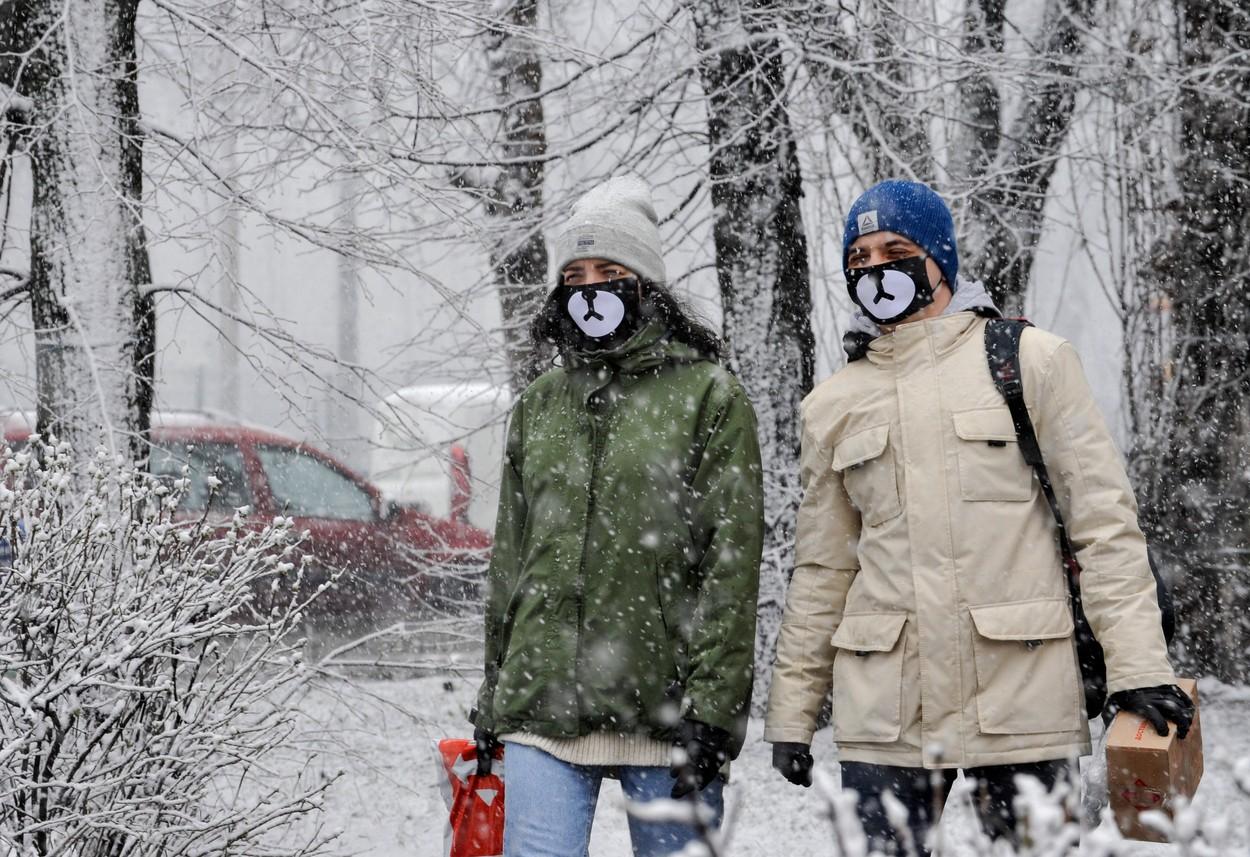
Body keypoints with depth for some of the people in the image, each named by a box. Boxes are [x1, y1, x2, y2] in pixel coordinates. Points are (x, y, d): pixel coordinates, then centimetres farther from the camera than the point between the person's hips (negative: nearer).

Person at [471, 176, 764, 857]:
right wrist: (492, 696, 17)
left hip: (663, 711, -3)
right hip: (542, 706, 4)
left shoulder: (709, 396, 1)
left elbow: (731, 563, -5)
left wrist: (711, 710, -12)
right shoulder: (539, 406, 16)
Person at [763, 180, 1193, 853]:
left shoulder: (1031, 361, 3)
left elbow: (1104, 521, 0)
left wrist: (1140, 666, -8)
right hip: (884, 715, 3)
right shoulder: (834, 406, 12)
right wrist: (792, 710, 13)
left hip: (1021, 697, -2)